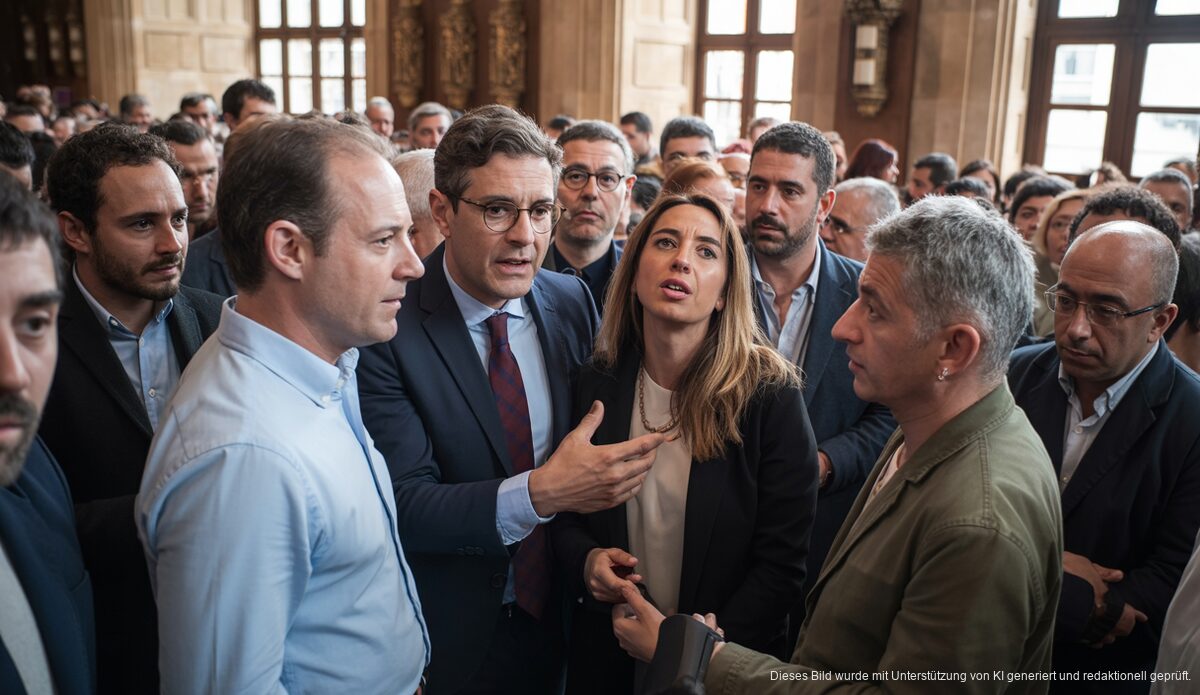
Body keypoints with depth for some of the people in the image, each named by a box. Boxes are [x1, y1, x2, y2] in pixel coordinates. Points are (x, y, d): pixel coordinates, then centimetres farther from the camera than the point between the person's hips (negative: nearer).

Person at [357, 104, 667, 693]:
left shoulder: (572, 301, -5)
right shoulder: (387, 331, -21)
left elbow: (595, 429, 3)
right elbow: (403, 507, -24)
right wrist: (538, 494, -36)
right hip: (448, 633, -4)